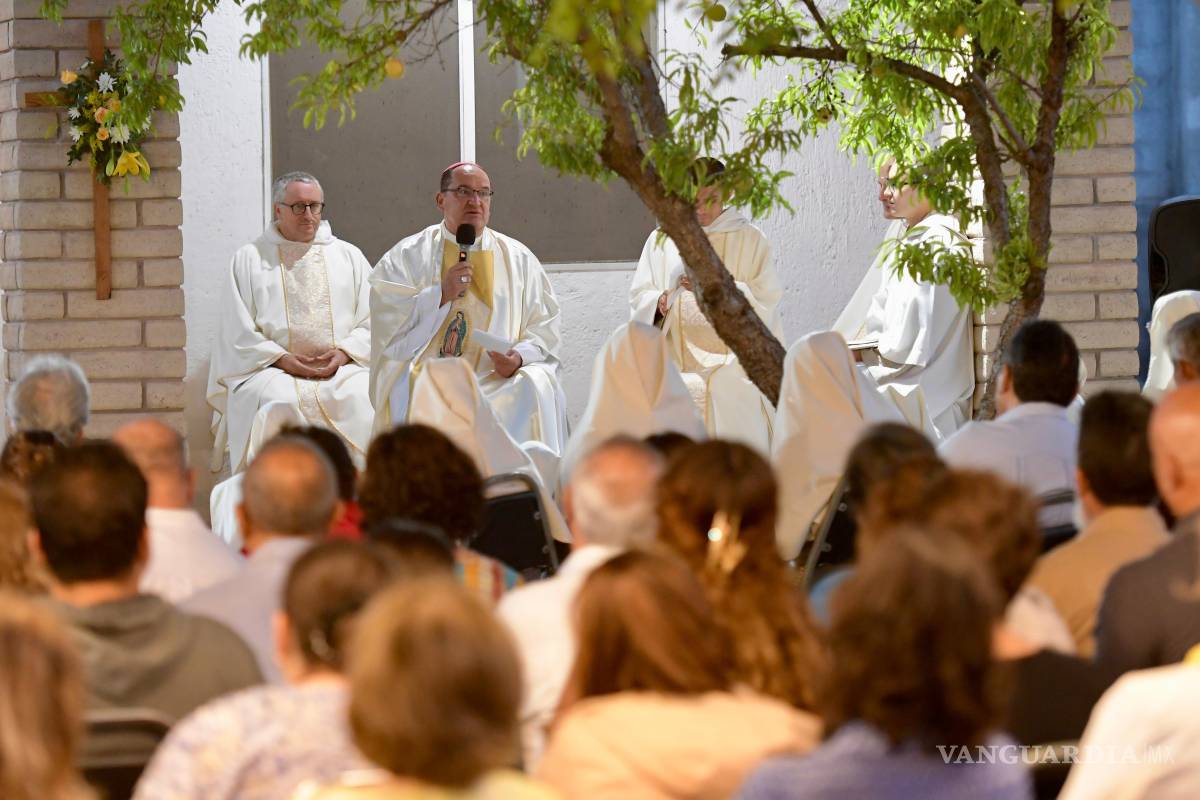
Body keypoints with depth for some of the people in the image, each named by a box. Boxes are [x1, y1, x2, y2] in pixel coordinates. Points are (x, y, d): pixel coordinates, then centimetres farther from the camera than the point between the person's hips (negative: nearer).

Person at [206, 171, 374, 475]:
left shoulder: (349, 256, 20)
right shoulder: (249, 259, 14)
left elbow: (372, 324, 13)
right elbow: (239, 334, 6)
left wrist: (344, 352, -7)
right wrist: (282, 358, -9)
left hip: (343, 369, 1)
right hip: (271, 370, -1)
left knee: (361, 399, -32)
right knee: (278, 404, -35)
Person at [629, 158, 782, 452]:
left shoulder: (749, 239, 9)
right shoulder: (661, 241, 15)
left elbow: (765, 299, 1)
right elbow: (639, 299, 11)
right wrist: (661, 303, -11)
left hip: (733, 356, -2)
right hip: (676, 355, 2)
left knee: (727, 392, -26)